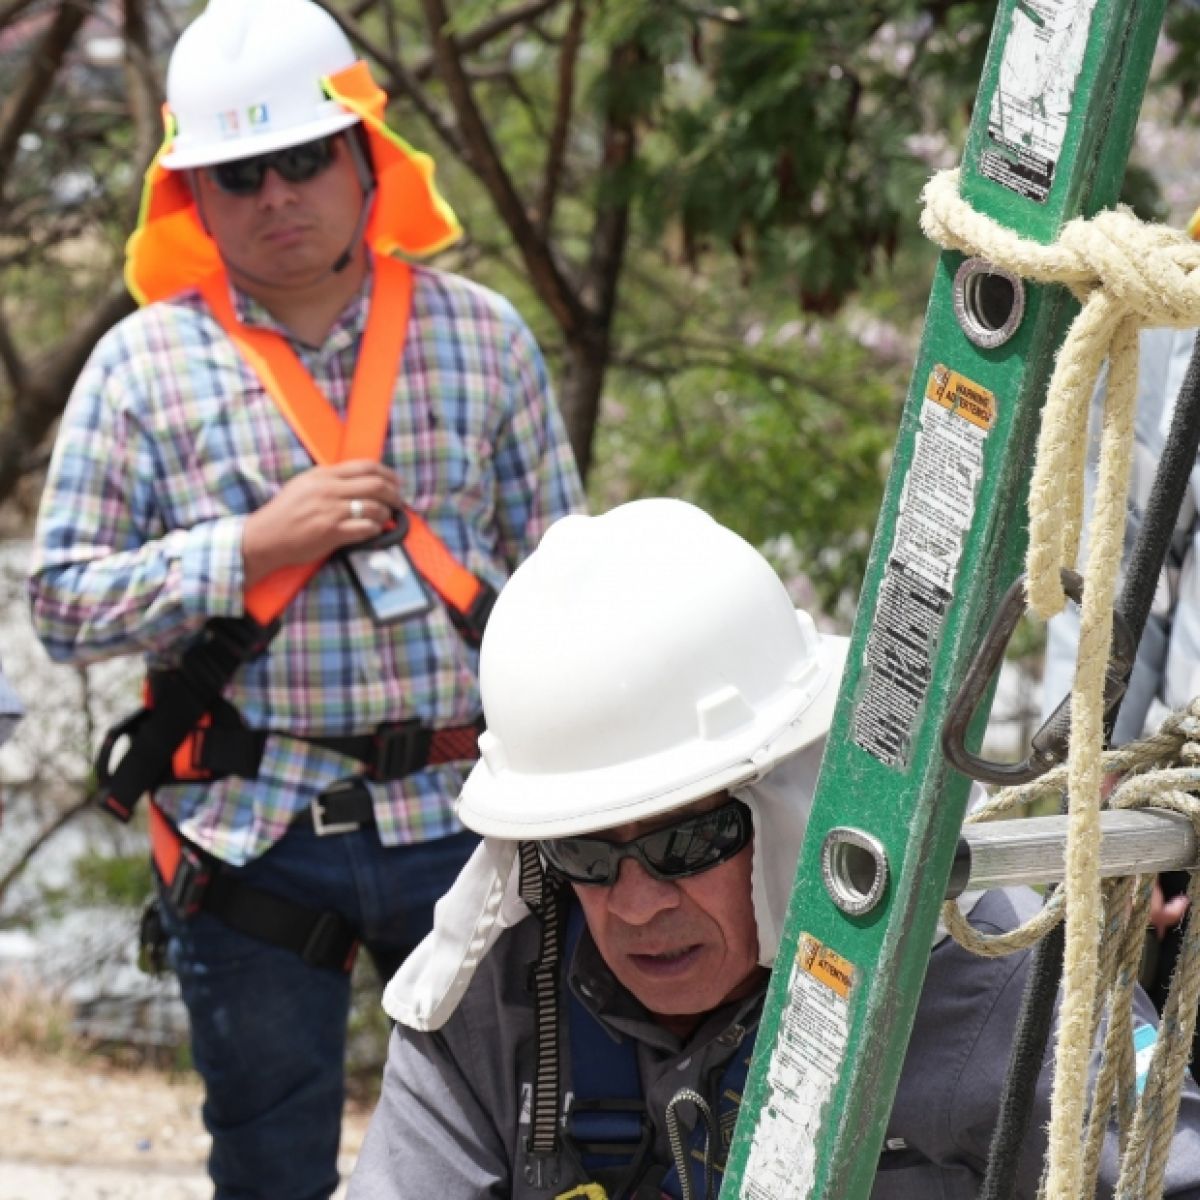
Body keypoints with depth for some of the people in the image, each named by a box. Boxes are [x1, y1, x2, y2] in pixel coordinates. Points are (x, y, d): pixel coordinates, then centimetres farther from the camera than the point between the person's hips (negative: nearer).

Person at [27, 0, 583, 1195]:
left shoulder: (482, 335, 5)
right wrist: (257, 543, -14)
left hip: (463, 817, 1)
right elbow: (63, 603, -3)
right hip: (252, 830, -1)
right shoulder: (143, 364, 0)